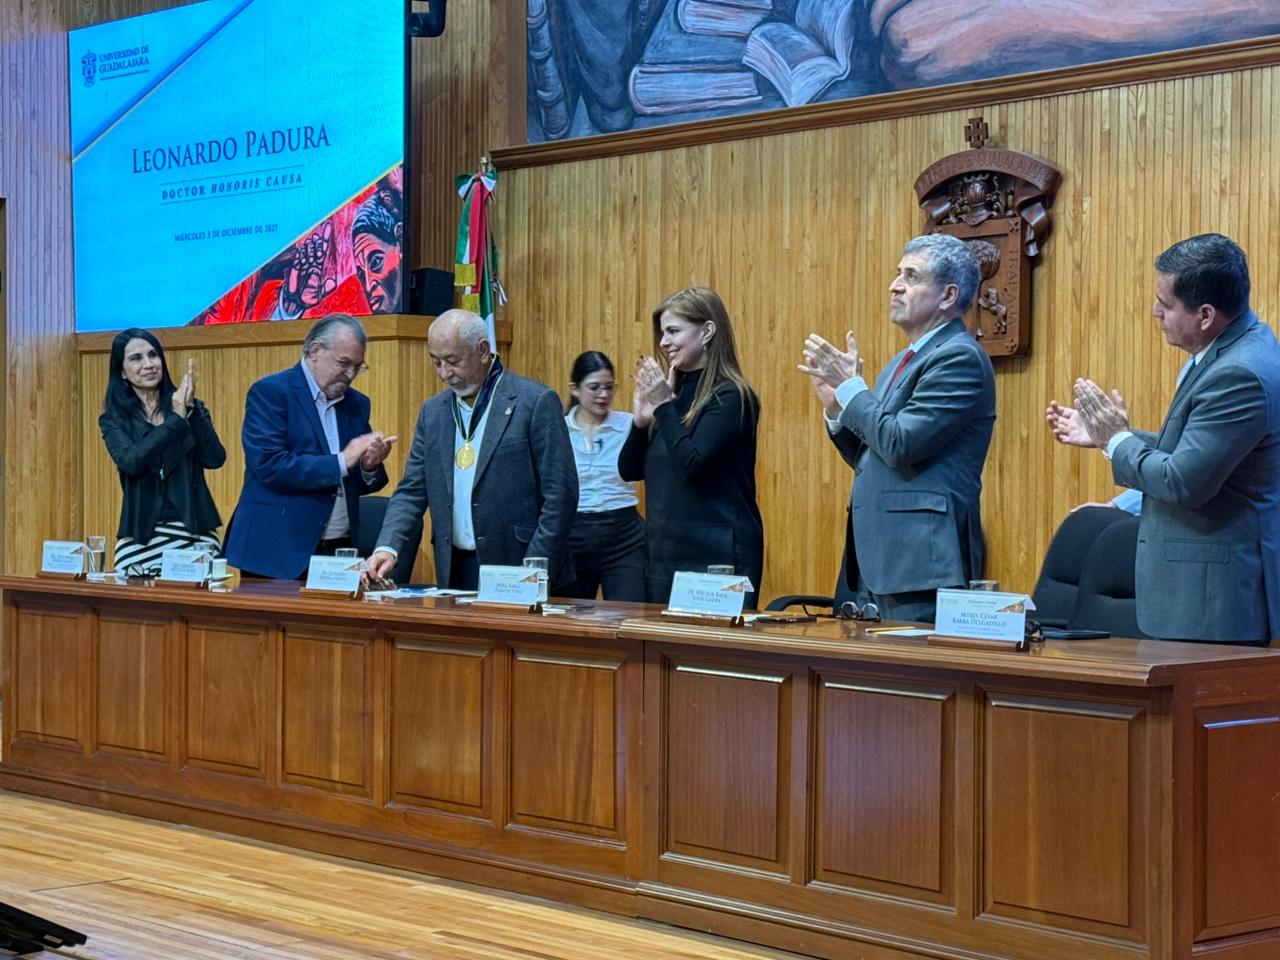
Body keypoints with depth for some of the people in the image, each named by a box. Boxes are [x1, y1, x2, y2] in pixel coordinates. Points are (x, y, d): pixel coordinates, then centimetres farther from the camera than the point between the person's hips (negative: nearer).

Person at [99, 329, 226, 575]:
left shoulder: (190, 408, 7)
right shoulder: (114, 420, 4)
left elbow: (215, 459, -7)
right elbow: (130, 462, -15)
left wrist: (191, 409, -15)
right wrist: (176, 419, -15)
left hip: (195, 531, 1)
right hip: (142, 537, -1)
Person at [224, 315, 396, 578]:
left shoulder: (357, 403, 14)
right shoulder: (269, 392, -6)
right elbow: (269, 467, -18)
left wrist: (370, 467, -6)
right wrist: (341, 462, -18)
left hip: (339, 552, 6)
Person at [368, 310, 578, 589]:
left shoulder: (536, 402, -7)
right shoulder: (433, 411, 11)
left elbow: (559, 495, -9)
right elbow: (411, 491, 11)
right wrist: (387, 547, -6)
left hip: (514, 571, -5)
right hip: (454, 574, 5)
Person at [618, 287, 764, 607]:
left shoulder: (730, 397, -10)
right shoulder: (673, 390, 11)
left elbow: (692, 465, -21)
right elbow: (629, 470, 10)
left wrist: (664, 406, -16)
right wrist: (642, 417, -4)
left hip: (718, 553, -7)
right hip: (665, 551, 8)